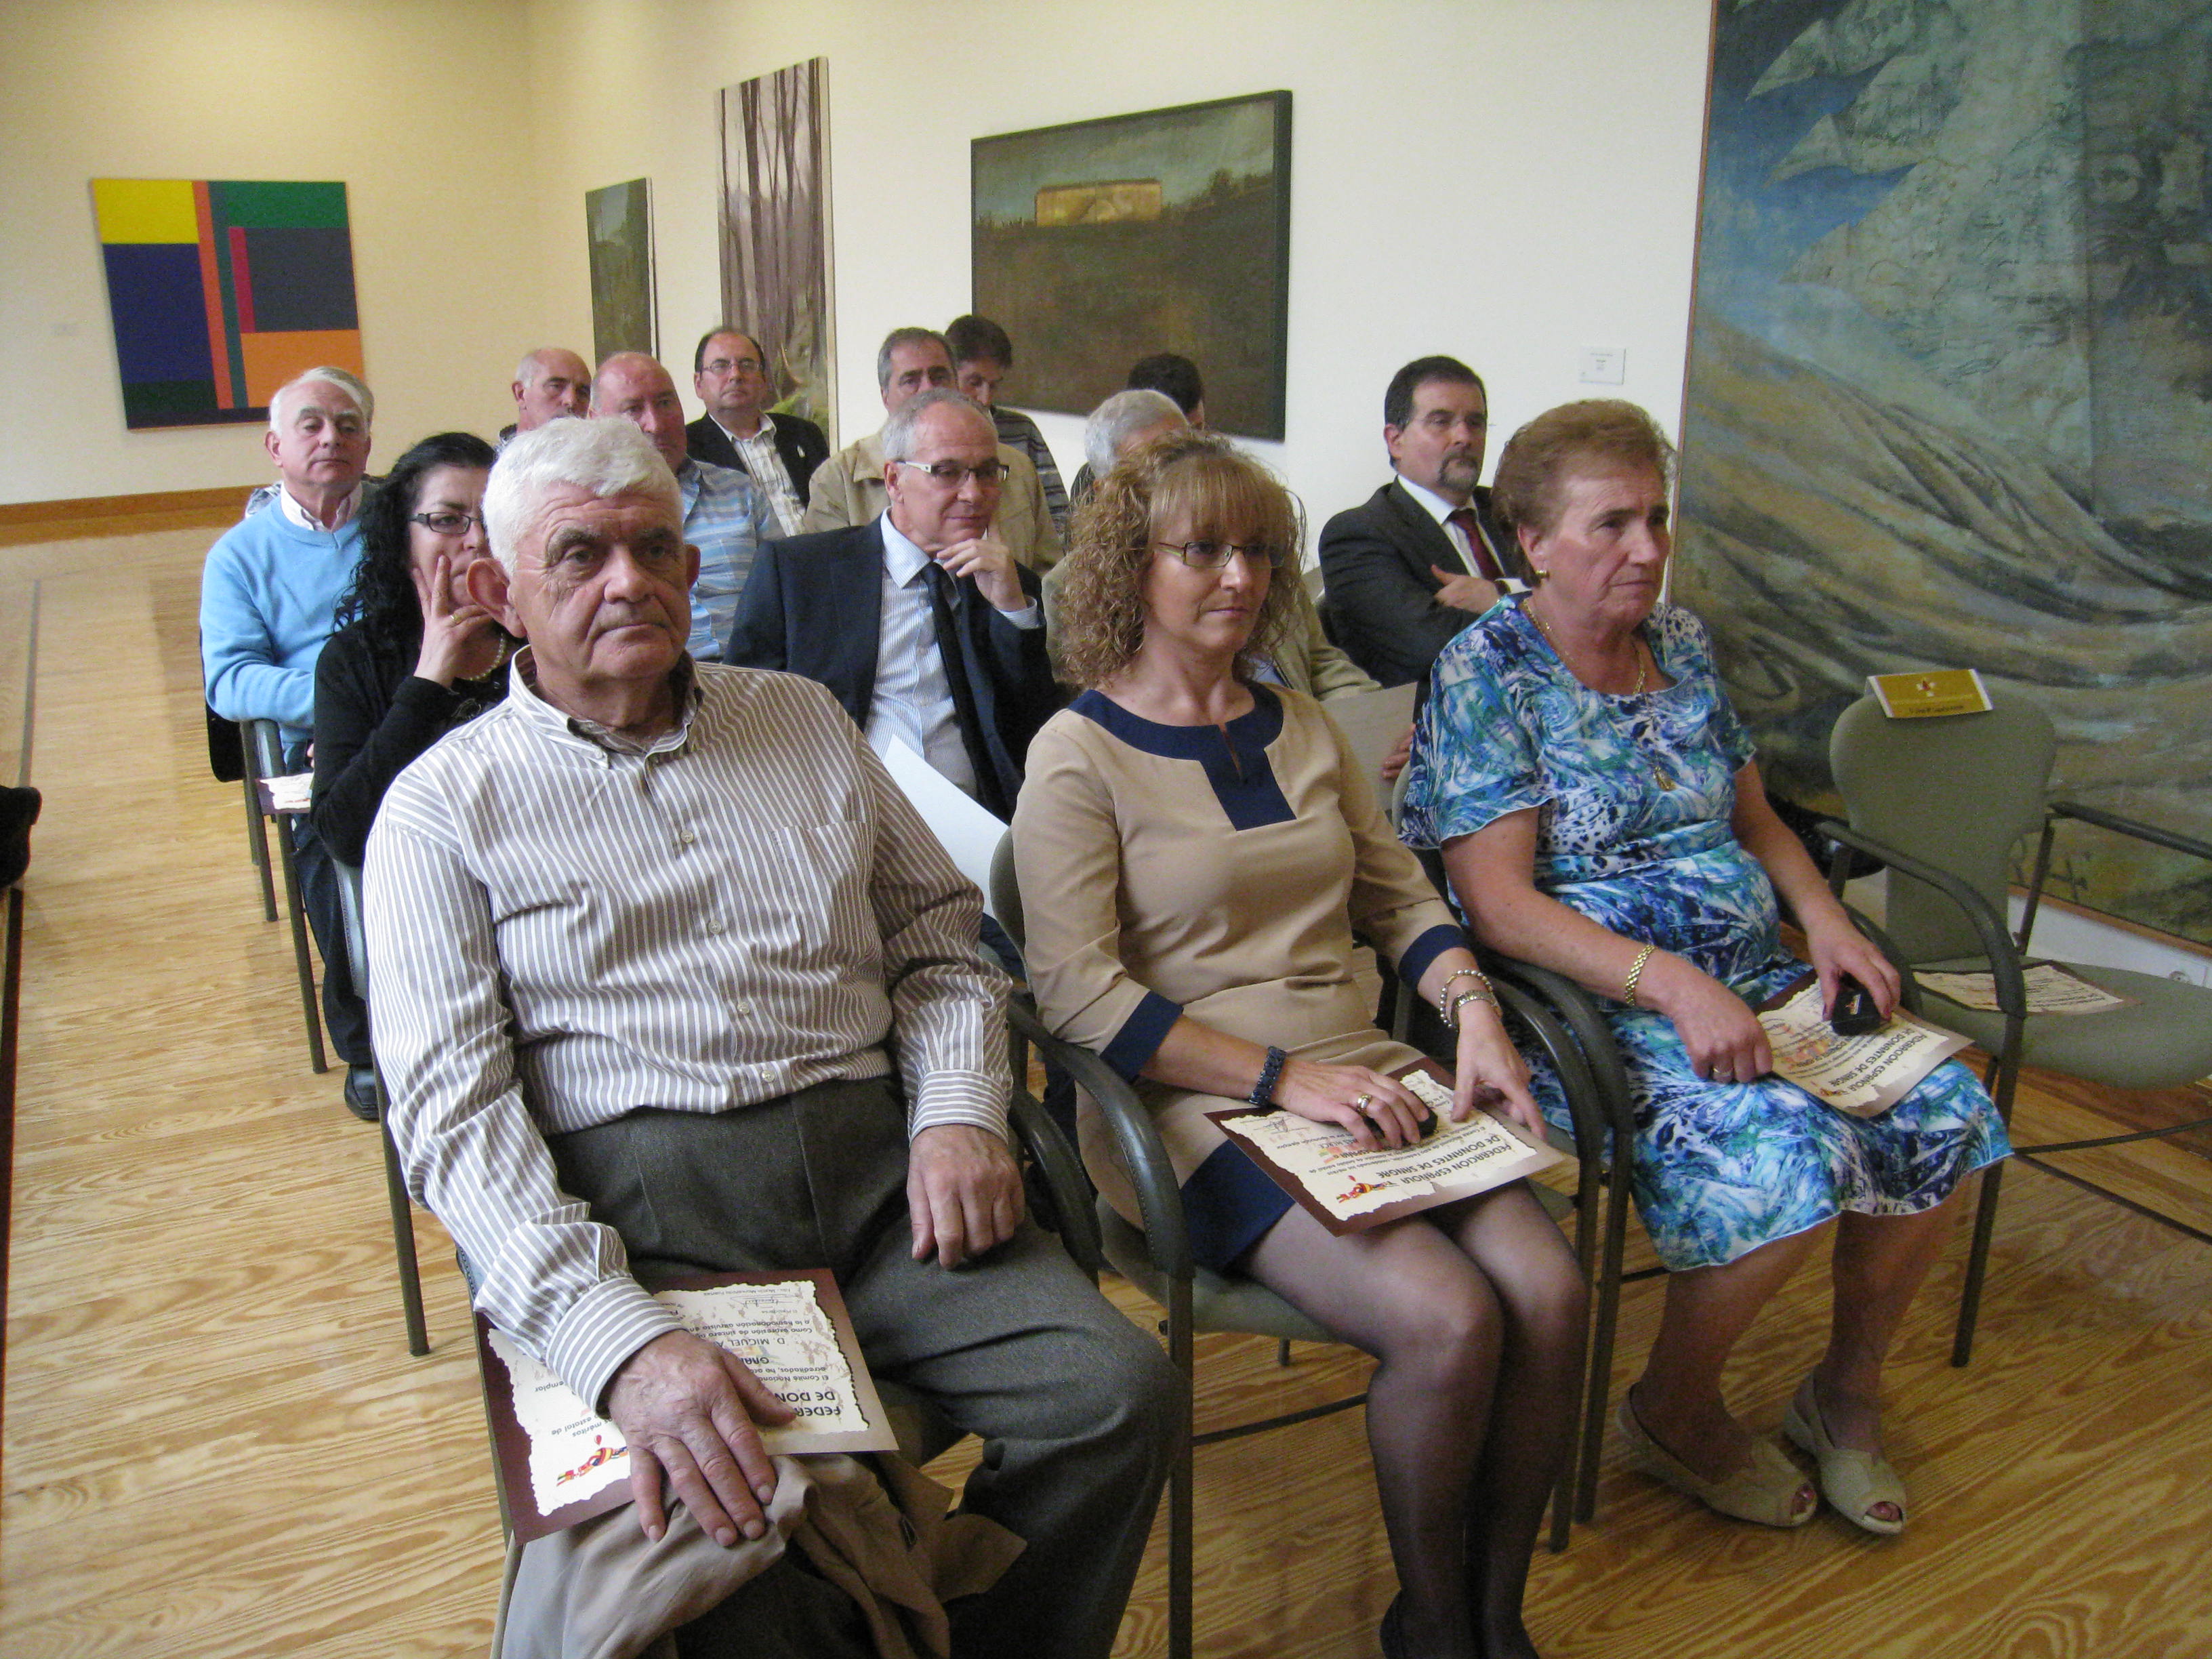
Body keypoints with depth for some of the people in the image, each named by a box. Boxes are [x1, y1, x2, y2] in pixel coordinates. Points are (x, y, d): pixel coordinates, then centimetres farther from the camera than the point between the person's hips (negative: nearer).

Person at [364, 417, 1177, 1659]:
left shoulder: (802, 719, 17)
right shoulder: (447, 806, 5)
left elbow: (940, 938, 19)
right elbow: (454, 1111, -6)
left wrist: (958, 1113, -2)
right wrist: (618, 1341, -21)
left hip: (876, 1177, 4)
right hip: (640, 1216, -3)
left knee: (1120, 1388, -16)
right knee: (719, 1514, -30)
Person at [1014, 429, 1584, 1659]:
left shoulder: (1301, 726, 16)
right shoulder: (1080, 753, -4)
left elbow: (1401, 896, 18)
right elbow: (1078, 993, -13)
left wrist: (1475, 1009, -2)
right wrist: (1284, 1077, -17)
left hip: (1362, 1080, 6)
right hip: (1202, 1110, -5)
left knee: (1549, 1292, -17)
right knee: (1446, 1321, -24)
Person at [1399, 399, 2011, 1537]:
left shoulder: (1681, 642, 12)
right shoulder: (1487, 672, -9)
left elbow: (1753, 818, 20)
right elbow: (1499, 901, -17)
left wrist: (1824, 918, 0)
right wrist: (1673, 983, -27)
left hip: (1750, 978, 7)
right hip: (1595, 1005, -7)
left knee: (1945, 1112, -11)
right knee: (1796, 1153, -27)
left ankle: (1846, 1390, 14)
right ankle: (1675, 1414, 1)